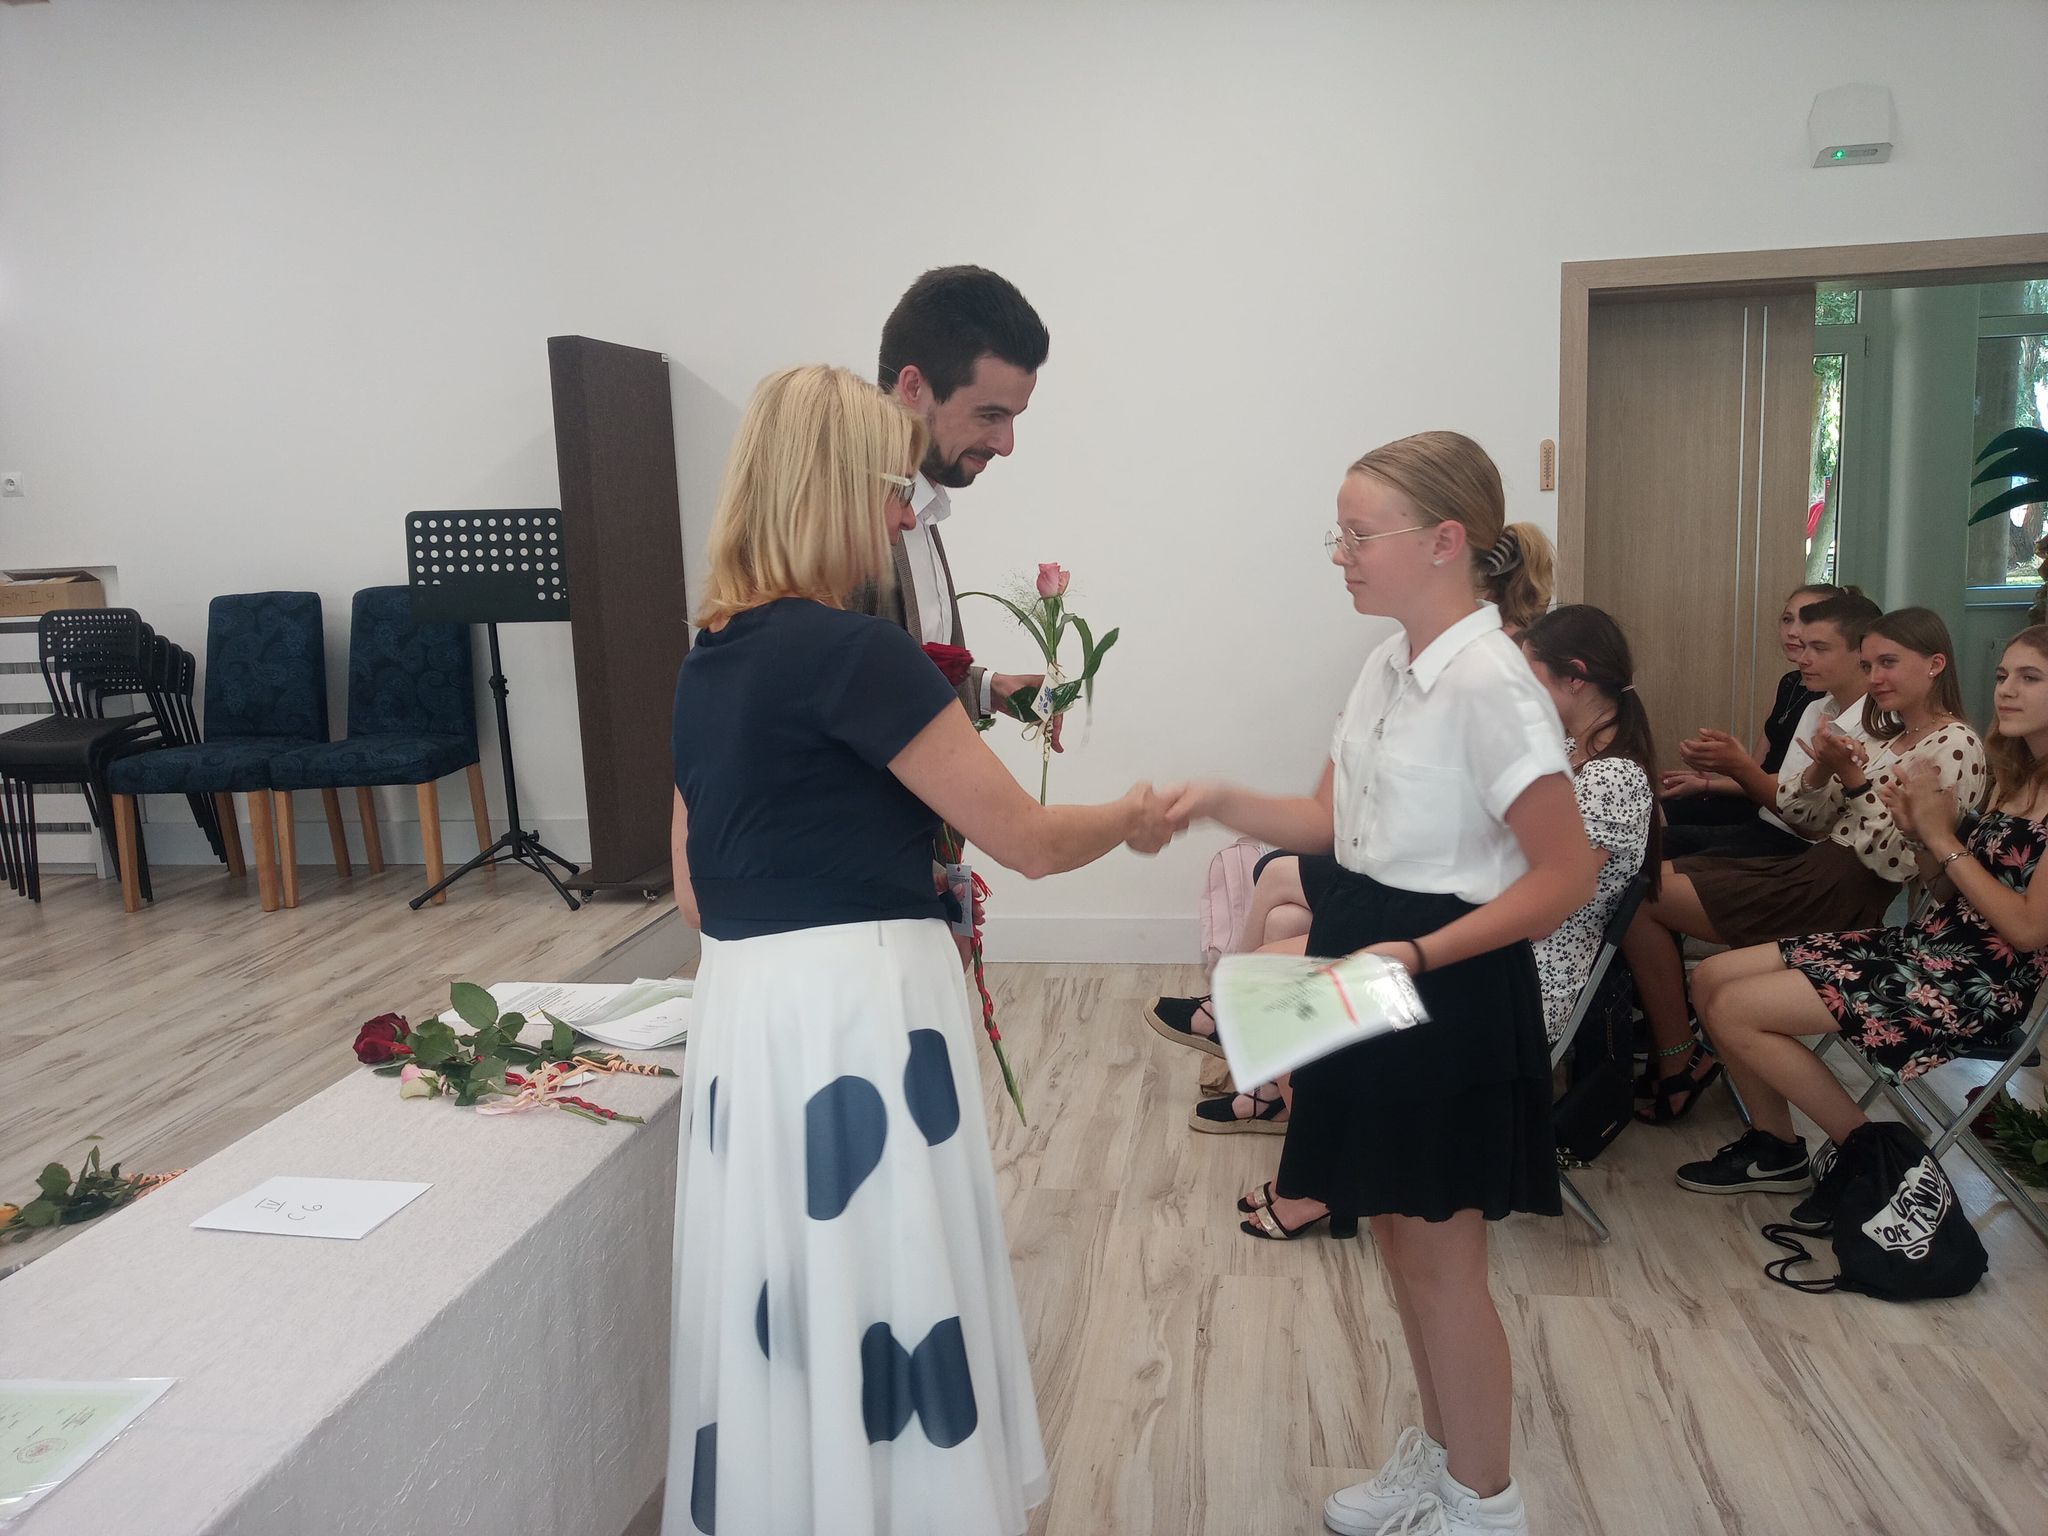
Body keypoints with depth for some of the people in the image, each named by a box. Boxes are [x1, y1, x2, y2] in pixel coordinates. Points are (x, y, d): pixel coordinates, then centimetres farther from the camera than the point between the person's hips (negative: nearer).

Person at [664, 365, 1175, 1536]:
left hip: (749, 1006, 9)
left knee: (793, 1315, 20)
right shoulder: (856, 653, -16)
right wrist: (1133, 817, 8)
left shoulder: (713, 660, 10)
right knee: (878, 1308, 6)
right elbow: (1026, 838, -11)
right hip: (852, 1013, -9)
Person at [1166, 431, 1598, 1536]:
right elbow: (1330, 820, 10)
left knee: (1441, 1261, 7)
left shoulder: (1487, 681, -20)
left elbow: (1565, 875, -20)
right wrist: (1220, 803, -6)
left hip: (1451, 992, -8)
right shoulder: (1387, 666, 6)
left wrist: (1419, 954, -25)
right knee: (1399, 1239, 20)